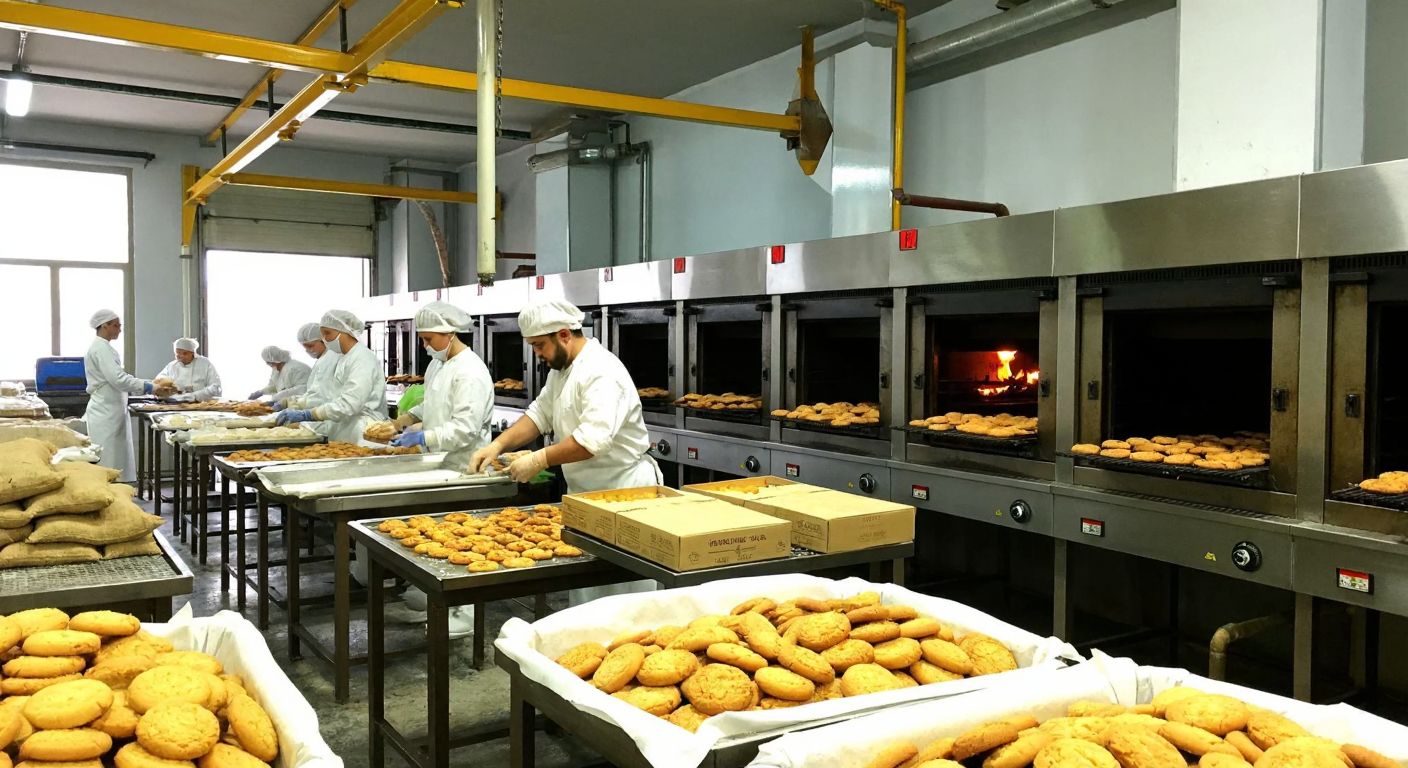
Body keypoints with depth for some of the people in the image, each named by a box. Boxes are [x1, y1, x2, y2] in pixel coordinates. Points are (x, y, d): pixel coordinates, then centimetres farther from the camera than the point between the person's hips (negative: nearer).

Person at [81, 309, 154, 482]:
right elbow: (118, 379, -24)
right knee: (108, 461, -5)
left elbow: (119, 377, 17)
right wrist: (149, 387, -19)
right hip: (105, 413, -10)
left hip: (111, 411, 10)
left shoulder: (103, 347, 15)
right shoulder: (100, 348, -14)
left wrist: (148, 385, 8)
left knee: (118, 458, 11)